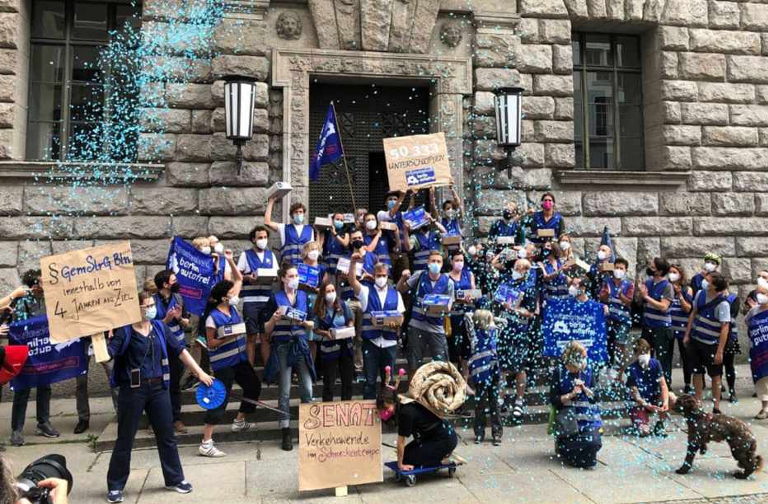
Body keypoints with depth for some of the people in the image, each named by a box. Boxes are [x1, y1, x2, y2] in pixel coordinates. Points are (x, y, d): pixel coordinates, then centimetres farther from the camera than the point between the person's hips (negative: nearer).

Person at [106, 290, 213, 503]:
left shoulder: (159, 327, 4)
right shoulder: (124, 331, -10)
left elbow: (180, 351, 6)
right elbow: (107, 353, -23)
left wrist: (200, 372, 5)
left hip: (158, 388, 4)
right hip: (132, 390, -4)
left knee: (166, 435, 13)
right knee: (125, 439, 7)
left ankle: (174, 479, 28)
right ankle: (115, 486, 23)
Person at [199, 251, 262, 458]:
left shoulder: (233, 306, 2)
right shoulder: (213, 317, -17)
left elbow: (239, 279, 9)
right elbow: (210, 343, -13)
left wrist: (230, 261, -1)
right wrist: (228, 337, -27)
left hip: (239, 358, 9)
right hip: (223, 363, -9)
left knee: (254, 386, 21)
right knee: (221, 398, -9)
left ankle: (239, 422, 40)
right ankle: (206, 444, -6)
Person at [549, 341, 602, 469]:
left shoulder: (587, 371, 8)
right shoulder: (559, 372, -2)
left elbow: (595, 397, 9)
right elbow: (553, 400, -4)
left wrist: (584, 388, -7)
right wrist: (571, 394, -13)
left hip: (587, 413, 3)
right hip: (567, 414, -3)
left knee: (593, 441, -20)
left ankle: (586, 459, 14)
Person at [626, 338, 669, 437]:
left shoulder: (655, 363, -6)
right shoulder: (632, 369, -15)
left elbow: (663, 385, -12)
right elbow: (635, 394, -14)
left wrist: (665, 402, -30)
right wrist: (648, 406, -29)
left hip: (655, 399, 3)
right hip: (640, 403, -3)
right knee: (644, 431, -24)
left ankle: (660, 424, -5)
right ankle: (639, 421, 14)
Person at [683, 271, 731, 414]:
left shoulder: (722, 304, -21)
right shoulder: (700, 294, -3)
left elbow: (725, 328, -20)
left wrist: (720, 351, -22)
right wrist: (687, 335, 10)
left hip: (711, 344, -6)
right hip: (695, 339, 6)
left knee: (715, 375, 9)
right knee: (697, 372, 14)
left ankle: (716, 407, 19)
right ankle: (698, 402, 26)